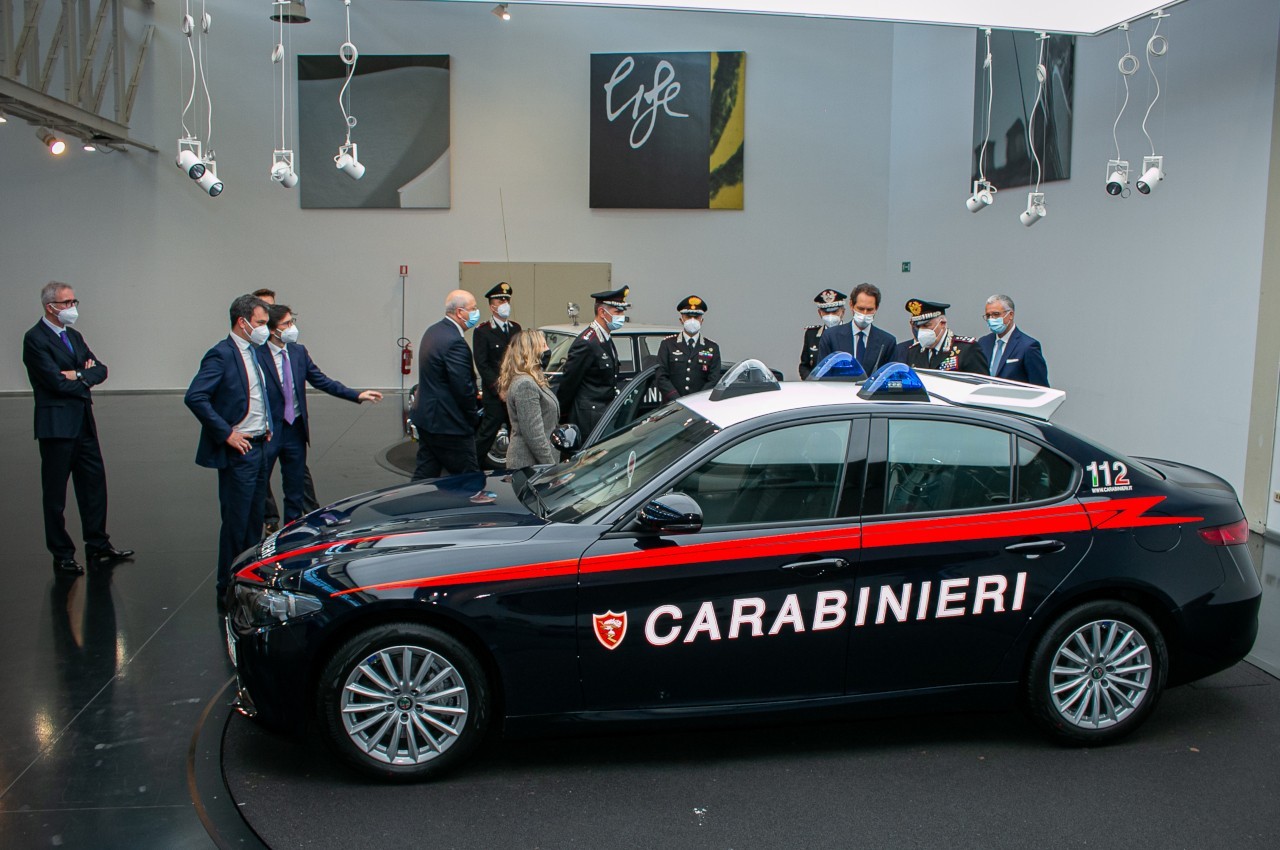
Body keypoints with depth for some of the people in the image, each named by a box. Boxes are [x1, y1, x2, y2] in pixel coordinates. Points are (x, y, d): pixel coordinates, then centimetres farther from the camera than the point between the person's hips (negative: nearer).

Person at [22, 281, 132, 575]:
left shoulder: (74, 336, 15)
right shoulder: (35, 339, -10)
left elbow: (100, 370, 7)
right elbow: (56, 380, -19)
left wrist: (79, 375, -12)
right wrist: (86, 381, -4)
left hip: (84, 423, 8)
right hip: (56, 426, -8)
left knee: (94, 484, 11)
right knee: (55, 495, 4)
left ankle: (98, 548, 21)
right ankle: (62, 556, 14)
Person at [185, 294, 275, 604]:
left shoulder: (253, 352, 13)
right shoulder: (222, 355, -14)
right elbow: (194, 397, -23)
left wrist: (266, 424, 13)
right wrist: (226, 433, -21)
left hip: (259, 447, 9)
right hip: (238, 451, -9)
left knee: (254, 519, 16)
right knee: (236, 523, -1)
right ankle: (229, 590, 10)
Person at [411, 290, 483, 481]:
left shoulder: (433, 331, 10)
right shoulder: (455, 342, -21)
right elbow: (463, 388, -22)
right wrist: (474, 417, -6)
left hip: (425, 418, 10)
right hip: (448, 425, -10)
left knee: (425, 474, 14)